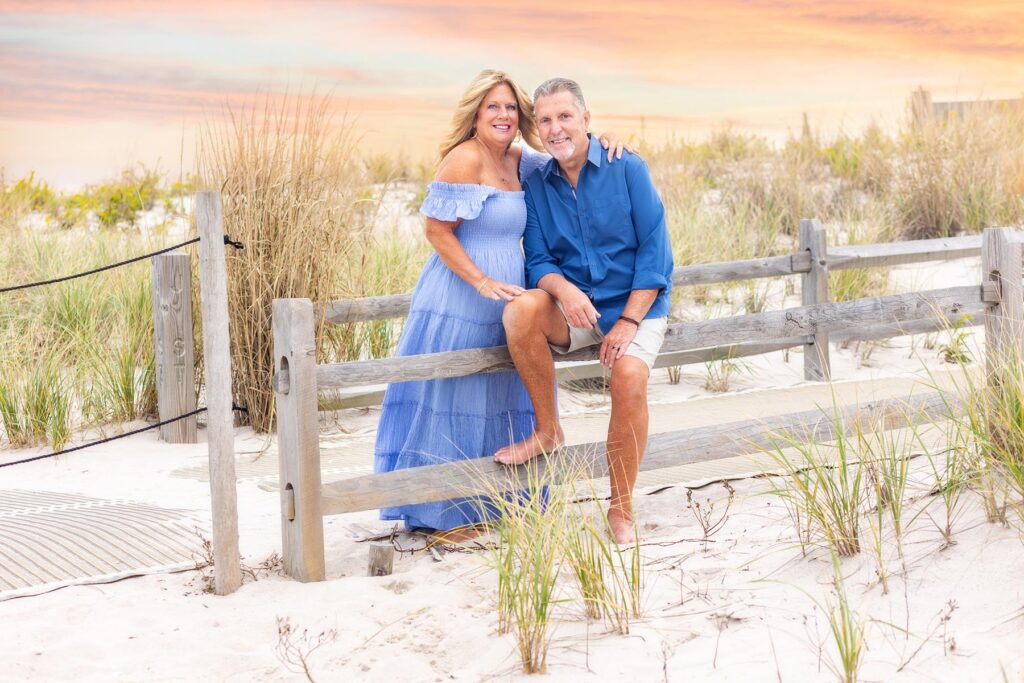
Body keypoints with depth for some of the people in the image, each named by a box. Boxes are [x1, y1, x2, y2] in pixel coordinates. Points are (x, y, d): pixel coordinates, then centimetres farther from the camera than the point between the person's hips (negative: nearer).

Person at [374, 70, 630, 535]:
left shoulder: (514, 159, 9)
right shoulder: (465, 158, -14)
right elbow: (437, 230, -16)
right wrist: (483, 282, -21)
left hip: (500, 300, 9)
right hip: (458, 301, -8)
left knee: (496, 402, 13)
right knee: (450, 400, -1)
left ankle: (486, 503, 24)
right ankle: (435, 511, 7)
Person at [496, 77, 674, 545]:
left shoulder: (627, 169, -6)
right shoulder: (536, 185, 4)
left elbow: (655, 250, -7)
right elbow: (537, 261, 2)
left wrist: (627, 322, -16)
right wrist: (564, 289, -23)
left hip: (634, 308, -3)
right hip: (573, 312, 3)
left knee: (630, 377, -32)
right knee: (520, 310, -29)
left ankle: (621, 508, -15)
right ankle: (547, 429, -11)